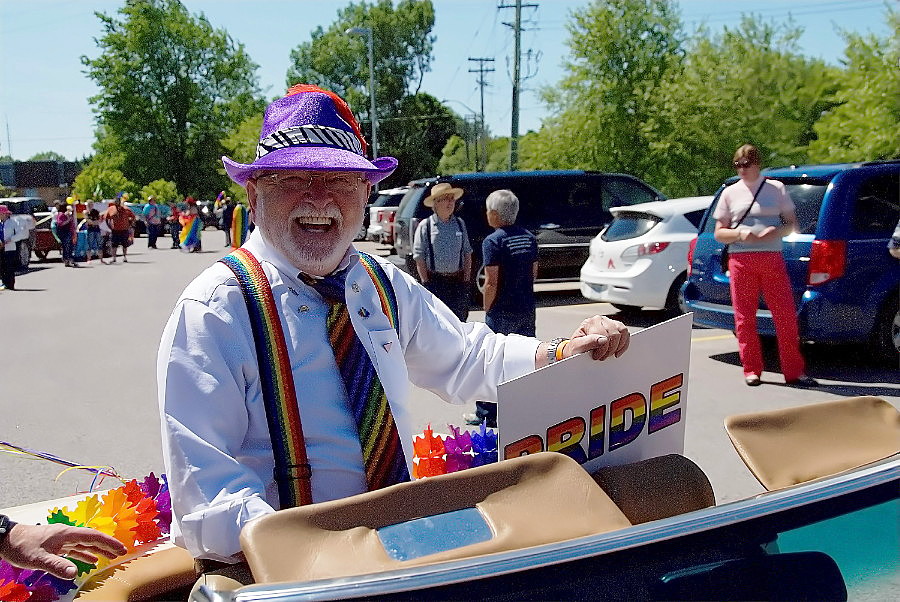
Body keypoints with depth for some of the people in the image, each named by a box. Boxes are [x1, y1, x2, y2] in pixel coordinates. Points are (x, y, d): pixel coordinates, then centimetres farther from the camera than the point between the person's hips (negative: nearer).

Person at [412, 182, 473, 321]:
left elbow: (467, 253, 12)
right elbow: (419, 257, -4)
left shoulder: (460, 224, 10)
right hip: (435, 281, -3)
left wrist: (466, 279, 5)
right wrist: (426, 281, -8)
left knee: (459, 318, 7)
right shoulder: (425, 226, -3)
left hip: (458, 280, 4)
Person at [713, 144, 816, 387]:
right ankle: (751, 370, 10)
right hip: (740, 260, 0)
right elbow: (719, 233, 10)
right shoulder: (730, 193, 10)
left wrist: (776, 231, -10)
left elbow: (791, 223, 12)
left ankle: (794, 371, 4)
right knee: (744, 317, 0)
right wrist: (739, 233, -10)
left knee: (786, 315, -3)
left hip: (772, 257, 0)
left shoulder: (776, 188, 10)